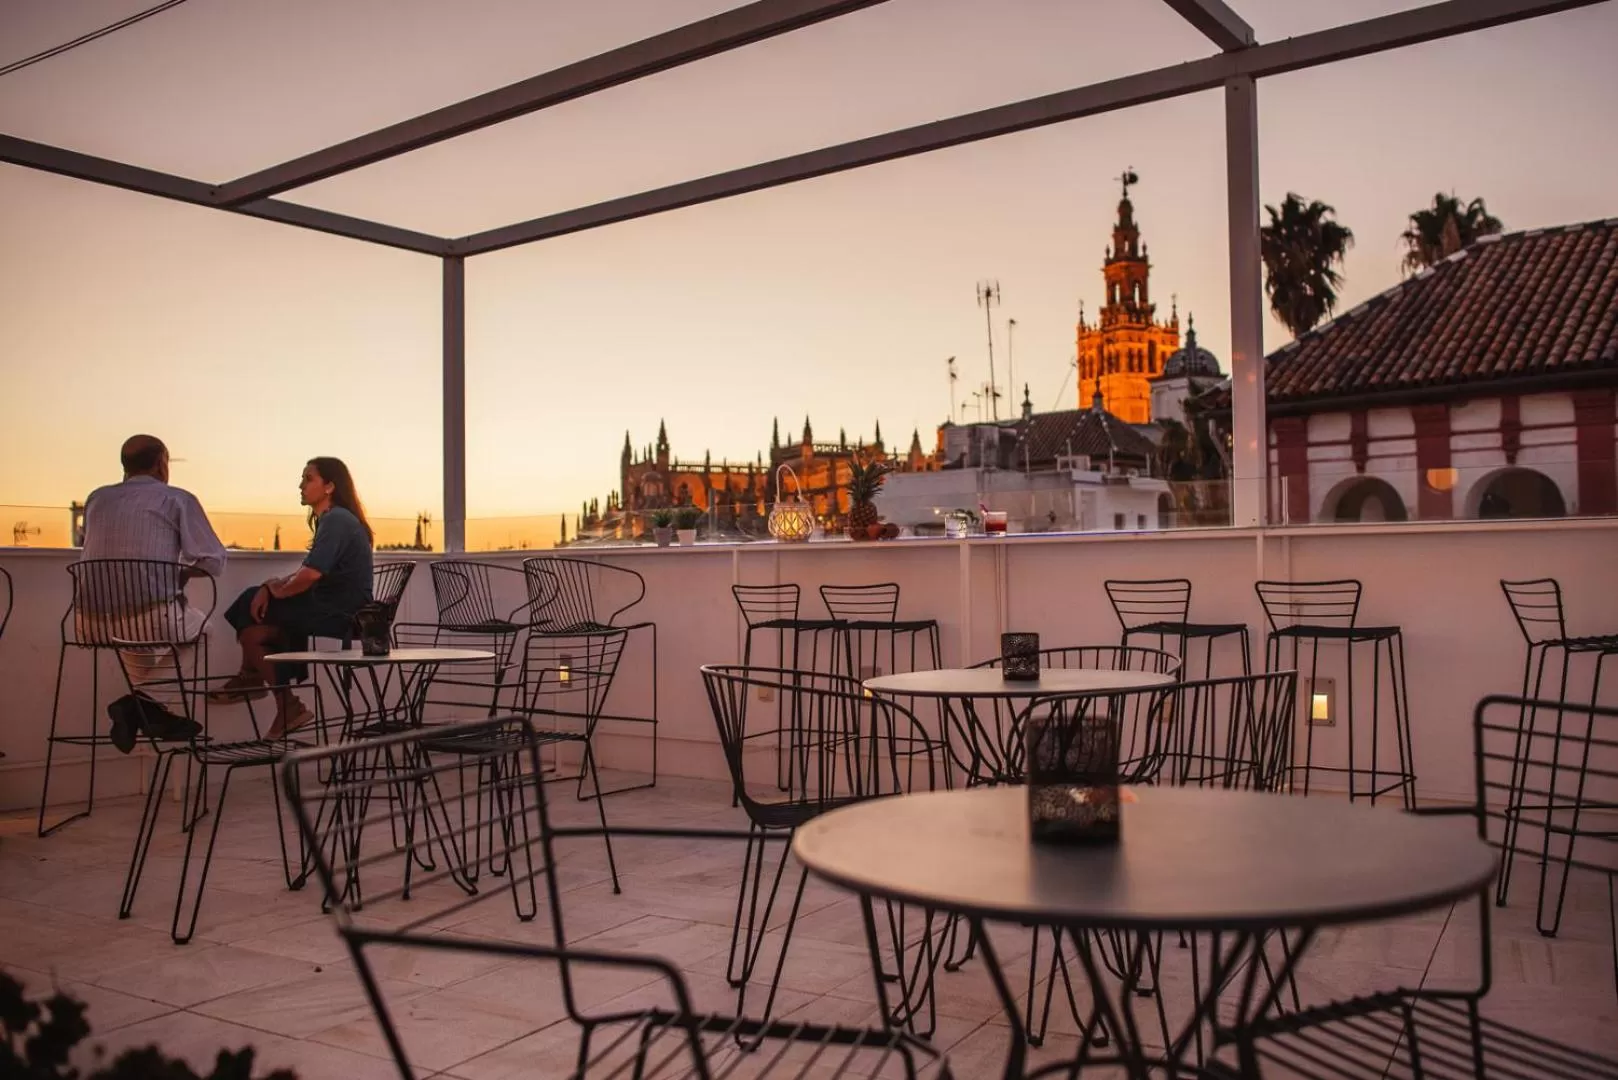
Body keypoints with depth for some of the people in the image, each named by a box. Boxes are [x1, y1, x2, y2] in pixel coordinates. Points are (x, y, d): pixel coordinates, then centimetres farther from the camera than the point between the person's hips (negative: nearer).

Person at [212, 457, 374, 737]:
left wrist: (276, 589, -6)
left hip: (339, 615, -10)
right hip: (331, 606, 10)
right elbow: (309, 572, 16)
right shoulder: (331, 519, 16)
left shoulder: (337, 520, -16)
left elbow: (310, 575, -24)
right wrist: (274, 584, 0)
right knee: (255, 597, 12)